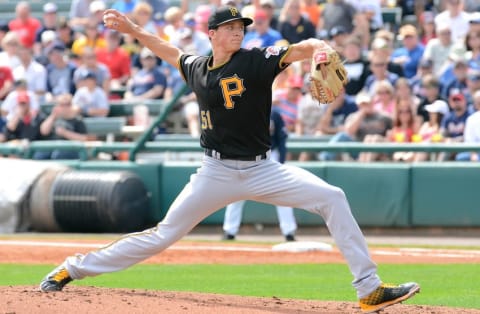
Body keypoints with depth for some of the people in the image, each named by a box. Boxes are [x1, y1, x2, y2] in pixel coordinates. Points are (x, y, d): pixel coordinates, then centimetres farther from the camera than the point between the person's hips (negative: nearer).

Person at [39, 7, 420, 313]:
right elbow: (171, 52, 25)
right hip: (216, 172, 1)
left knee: (332, 198, -18)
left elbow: (302, 48, -23)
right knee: (164, 235, -1)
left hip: (262, 170, -1)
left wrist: (320, 49, -44)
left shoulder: (257, 61, -7)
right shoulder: (196, 68, 3)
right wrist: (133, 30, 21)